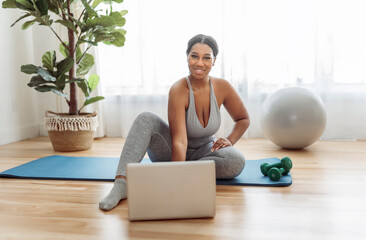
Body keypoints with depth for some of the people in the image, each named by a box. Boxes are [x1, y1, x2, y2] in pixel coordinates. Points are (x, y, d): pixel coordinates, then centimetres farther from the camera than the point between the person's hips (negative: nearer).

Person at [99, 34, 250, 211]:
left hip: (204, 152, 3)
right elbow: (179, 141, -35)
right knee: (146, 119, -29)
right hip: (173, 151, -2)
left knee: (237, 161, -30)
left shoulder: (222, 87, -14)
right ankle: (121, 183, -41)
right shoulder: (178, 90, -25)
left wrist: (230, 140, -13)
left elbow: (243, 119, 5)